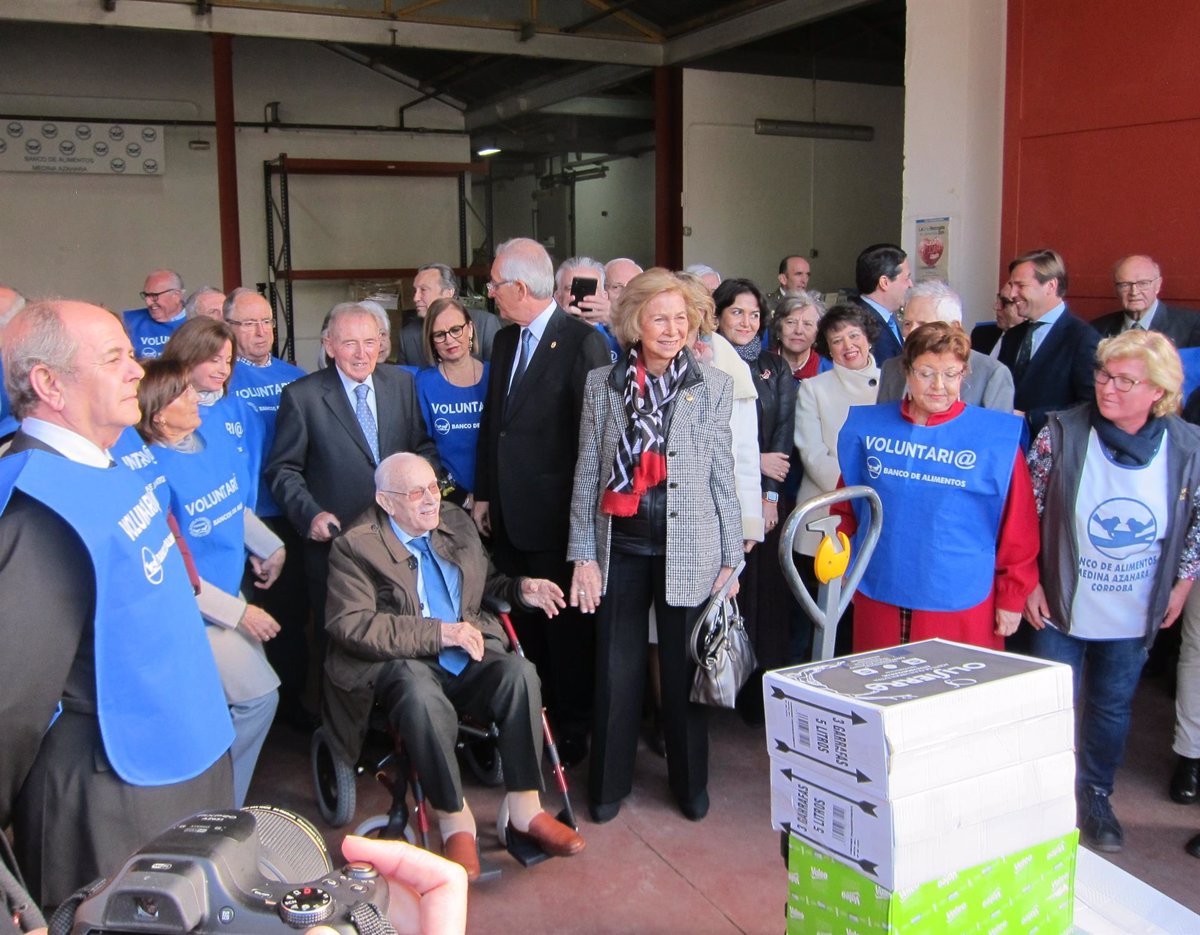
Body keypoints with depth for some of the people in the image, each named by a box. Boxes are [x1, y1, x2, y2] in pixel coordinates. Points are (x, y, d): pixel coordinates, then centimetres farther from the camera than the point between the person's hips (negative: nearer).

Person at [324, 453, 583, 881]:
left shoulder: (456, 522, 15)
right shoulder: (355, 545, -4)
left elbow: (485, 584, 29)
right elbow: (349, 624, -15)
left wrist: (520, 589, 4)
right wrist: (438, 634, -21)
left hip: (467, 653, 5)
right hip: (399, 664, -5)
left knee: (519, 673, -26)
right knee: (422, 697, -38)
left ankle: (525, 809, -16)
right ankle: (454, 821, -18)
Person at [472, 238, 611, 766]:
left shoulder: (582, 342, -14)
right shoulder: (505, 340, 11)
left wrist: (581, 513, -13)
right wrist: (484, 494, 12)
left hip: (554, 517, -7)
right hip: (509, 515, 7)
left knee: (564, 627, 6)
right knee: (523, 626, 15)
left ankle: (571, 733, 23)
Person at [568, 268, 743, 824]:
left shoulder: (714, 387, -1)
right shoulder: (602, 383, 2)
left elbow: (724, 476, 2)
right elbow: (587, 474, 3)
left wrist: (731, 557, 1)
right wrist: (583, 554, 0)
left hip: (688, 548, -1)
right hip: (621, 546, 1)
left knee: (684, 669, 10)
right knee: (616, 669, 9)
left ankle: (690, 781, 29)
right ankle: (609, 782, 27)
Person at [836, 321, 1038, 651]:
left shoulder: (997, 437, -5)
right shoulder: (868, 426, 3)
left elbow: (1018, 526, -2)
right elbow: (847, 504, 14)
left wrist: (1012, 598, -1)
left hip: (960, 607, -3)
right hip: (878, 596, 3)